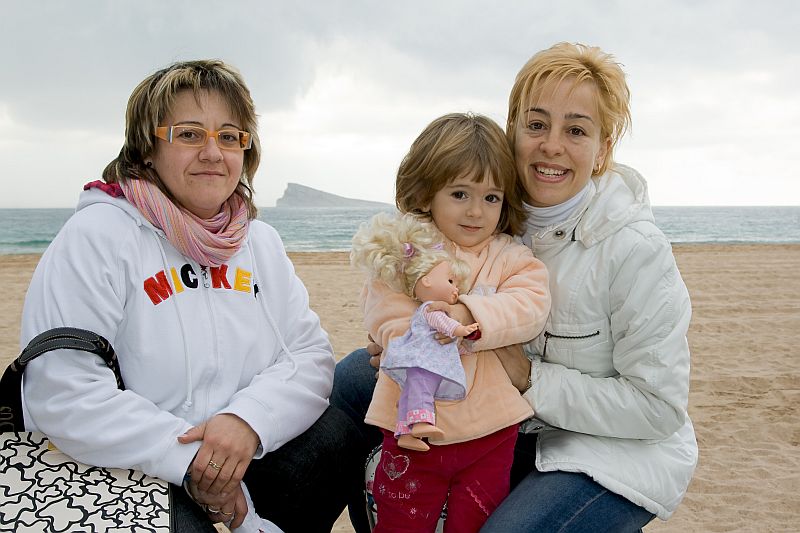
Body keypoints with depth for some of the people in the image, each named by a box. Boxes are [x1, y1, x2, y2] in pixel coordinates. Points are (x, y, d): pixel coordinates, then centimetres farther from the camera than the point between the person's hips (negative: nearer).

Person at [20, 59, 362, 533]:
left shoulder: (261, 241, 8)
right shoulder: (97, 236, -10)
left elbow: (311, 355, 1)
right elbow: (60, 392, -19)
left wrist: (249, 419, -19)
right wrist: (186, 458, -20)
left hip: (245, 461, 6)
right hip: (127, 476, -5)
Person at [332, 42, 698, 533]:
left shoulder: (635, 248, -22)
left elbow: (659, 406, -19)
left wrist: (531, 378, -24)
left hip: (620, 451, -5)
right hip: (520, 426, 6)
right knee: (354, 377, -3)